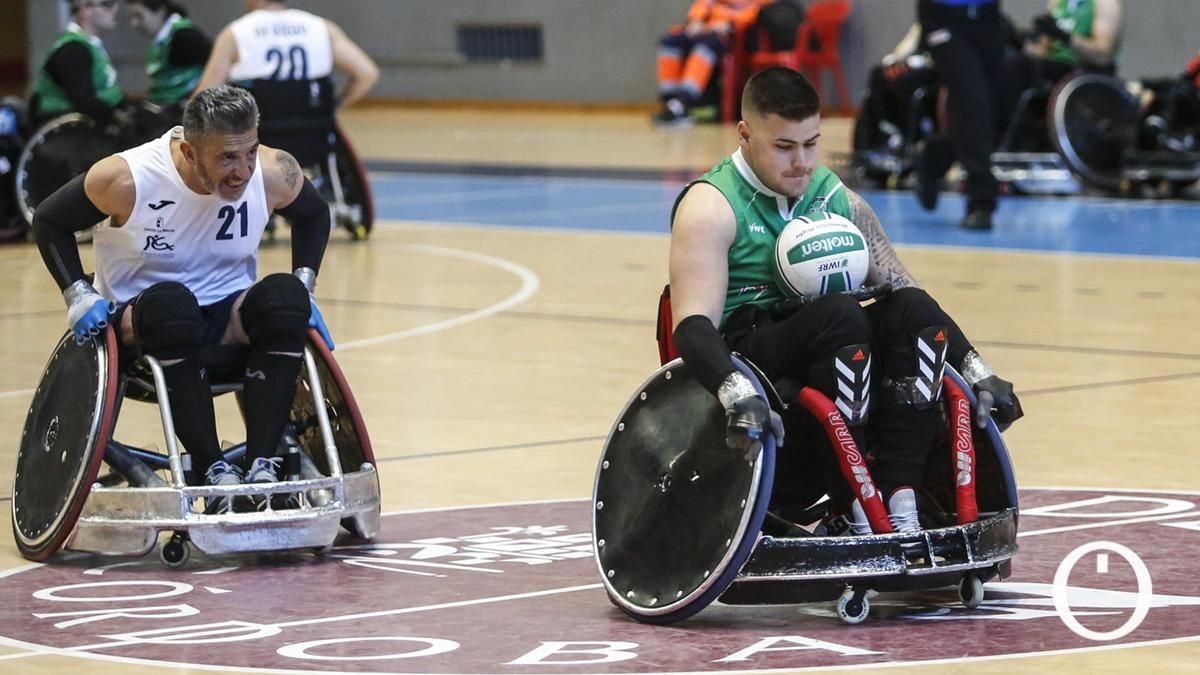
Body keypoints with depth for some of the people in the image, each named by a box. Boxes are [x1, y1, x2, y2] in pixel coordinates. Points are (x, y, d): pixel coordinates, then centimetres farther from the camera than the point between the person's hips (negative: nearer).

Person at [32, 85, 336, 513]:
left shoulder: (274, 174, -12)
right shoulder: (126, 179, -20)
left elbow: (313, 215, 11)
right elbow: (49, 222, -3)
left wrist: (304, 289, 0)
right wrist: (78, 296, -13)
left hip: (231, 323, 3)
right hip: (140, 328, -3)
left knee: (285, 297, -30)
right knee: (171, 303, -38)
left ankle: (261, 466, -34)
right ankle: (214, 473, -37)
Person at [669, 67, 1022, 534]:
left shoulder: (836, 198, 12)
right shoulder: (711, 207, -8)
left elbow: (900, 285, 13)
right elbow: (694, 325, -21)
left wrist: (976, 372, 0)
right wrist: (737, 393, -41)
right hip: (746, 364, -6)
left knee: (914, 309, -20)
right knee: (840, 316, -33)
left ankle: (897, 500, -28)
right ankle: (856, 511, -33)